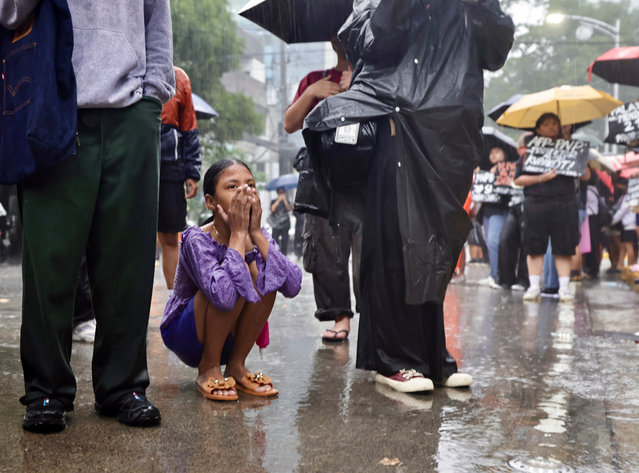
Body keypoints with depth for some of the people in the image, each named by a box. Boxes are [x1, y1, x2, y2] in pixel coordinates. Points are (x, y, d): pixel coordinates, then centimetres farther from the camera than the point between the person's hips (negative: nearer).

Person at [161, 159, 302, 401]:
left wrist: (256, 233, -24)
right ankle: (208, 370, -12)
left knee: (264, 274, -21)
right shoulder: (197, 239, -24)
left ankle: (236, 366, -7)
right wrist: (238, 233, -33)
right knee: (238, 277, -29)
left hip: (228, 338, 5)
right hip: (184, 334, -5)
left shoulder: (258, 236, -7)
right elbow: (224, 297, -41)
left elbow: (292, 286, -23)